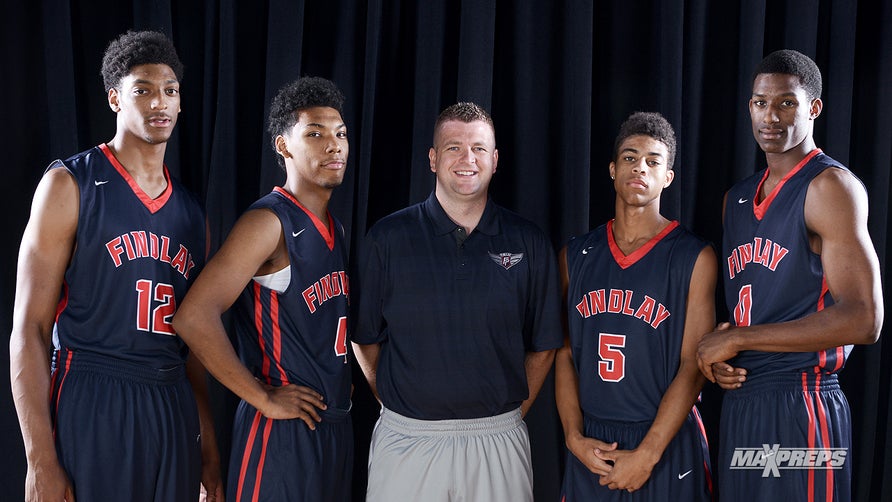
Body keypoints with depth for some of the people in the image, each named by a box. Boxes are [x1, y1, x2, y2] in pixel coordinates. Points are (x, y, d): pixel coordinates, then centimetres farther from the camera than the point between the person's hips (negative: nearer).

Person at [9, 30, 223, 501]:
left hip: (172, 410, 5)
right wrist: (40, 462, -14)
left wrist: (209, 446, 14)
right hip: (91, 407, -5)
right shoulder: (70, 184, -3)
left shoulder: (191, 211, 12)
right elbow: (29, 327, -7)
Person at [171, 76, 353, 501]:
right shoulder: (268, 221, -15)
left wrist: (341, 384, 9)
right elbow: (194, 319, -25)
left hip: (335, 422, 8)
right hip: (283, 430, -8)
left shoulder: (333, 228, 11)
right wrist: (264, 399, -18)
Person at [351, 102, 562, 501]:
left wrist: (513, 411, 5)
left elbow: (543, 345, 8)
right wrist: (398, 405, 3)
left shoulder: (529, 243, 2)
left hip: (498, 441, 1)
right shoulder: (388, 238, 0)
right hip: (406, 440, 0)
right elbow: (364, 337, 5)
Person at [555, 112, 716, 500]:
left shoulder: (695, 257, -4)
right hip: (590, 447, 3)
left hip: (666, 441, -3)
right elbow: (565, 352, 5)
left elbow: (693, 364, -9)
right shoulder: (576, 255, 6)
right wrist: (574, 437, -6)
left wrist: (647, 454, -14)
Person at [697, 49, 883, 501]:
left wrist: (737, 339, -14)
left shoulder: (830, 186, -9)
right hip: (738, 402, 7)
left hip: (800, 405, -7)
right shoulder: (737, 198, 14)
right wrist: (717, 354, 0)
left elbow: (863, 320, -18)